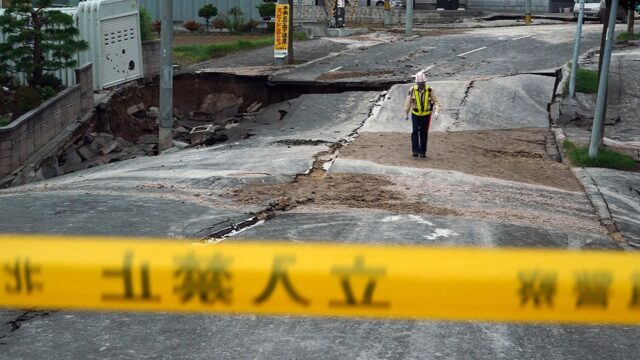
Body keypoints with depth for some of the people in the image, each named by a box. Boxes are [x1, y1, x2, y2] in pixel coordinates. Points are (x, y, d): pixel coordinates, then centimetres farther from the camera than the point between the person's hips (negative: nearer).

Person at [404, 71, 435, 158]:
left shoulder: (429, 90, -11)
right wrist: (406, 114, 6)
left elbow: (435, 101, 0)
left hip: (426, 115, 1)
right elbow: (408, 102, 0)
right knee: (415, 132, -16)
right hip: (415, 115, -1)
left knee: (424, 134, 5)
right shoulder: (412, 90, -12)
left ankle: (422, 152, 17)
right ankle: (415, 151, -8)